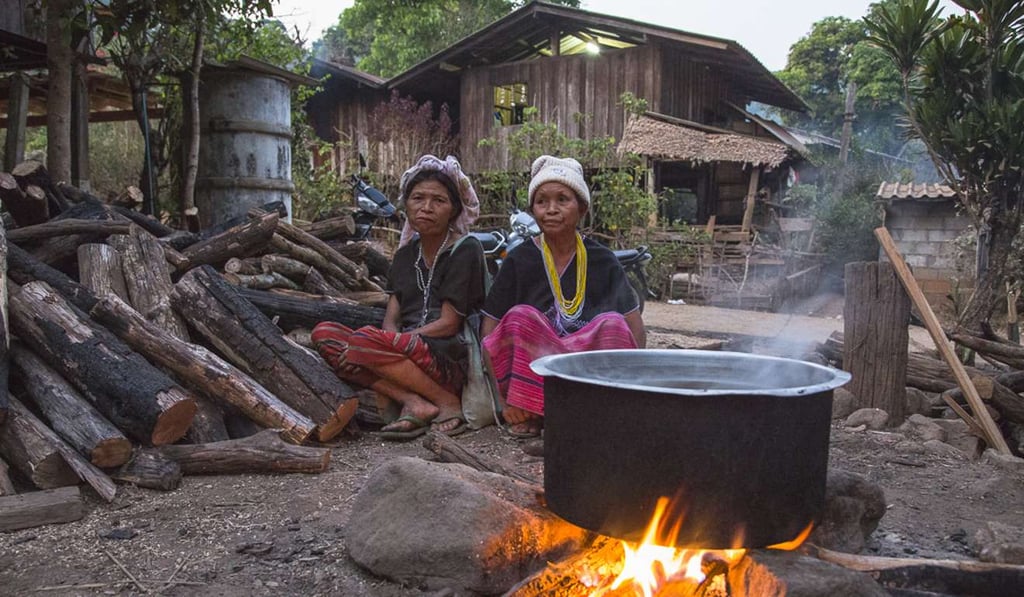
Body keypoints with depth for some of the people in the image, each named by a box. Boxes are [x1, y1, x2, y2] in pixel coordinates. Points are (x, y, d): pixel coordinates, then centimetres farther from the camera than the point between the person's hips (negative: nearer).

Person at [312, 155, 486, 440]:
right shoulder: (406, 253, 18)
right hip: (406, 359, 7)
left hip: (453, 360, -7)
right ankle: (413, 401, -21)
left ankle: (449, 402, -13)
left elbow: (449, 323, -8)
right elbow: (391, 319, 9)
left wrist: (395, 340, -14)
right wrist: (389, 337, -15)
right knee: (324, 333, -10)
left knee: (365, 340, -30)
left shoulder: (465, 250, -1)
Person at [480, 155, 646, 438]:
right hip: (532, 370, 0)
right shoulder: (519, 261, 0)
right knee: (520, 316, -26)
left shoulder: (603, 261, 4)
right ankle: (528, 412, -17)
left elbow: (635, 330, 3)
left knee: (613, 323, -25)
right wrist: (503, 398, -19)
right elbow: (488, 333, -5)